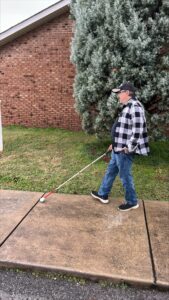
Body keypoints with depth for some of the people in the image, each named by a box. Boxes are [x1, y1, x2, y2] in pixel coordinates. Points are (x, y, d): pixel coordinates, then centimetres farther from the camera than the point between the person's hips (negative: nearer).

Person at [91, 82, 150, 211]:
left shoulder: (135, 107, -21)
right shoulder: (127, 107, 13)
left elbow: (138, 130, -26)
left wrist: (129, 148, -20)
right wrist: (115, 144, 22)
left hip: (125, 151, -10)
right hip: (118, 149, 11)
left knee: (125, 176, 4)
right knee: (110, 171, 21)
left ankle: (132, 202, 24)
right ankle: (103, 194, 38)